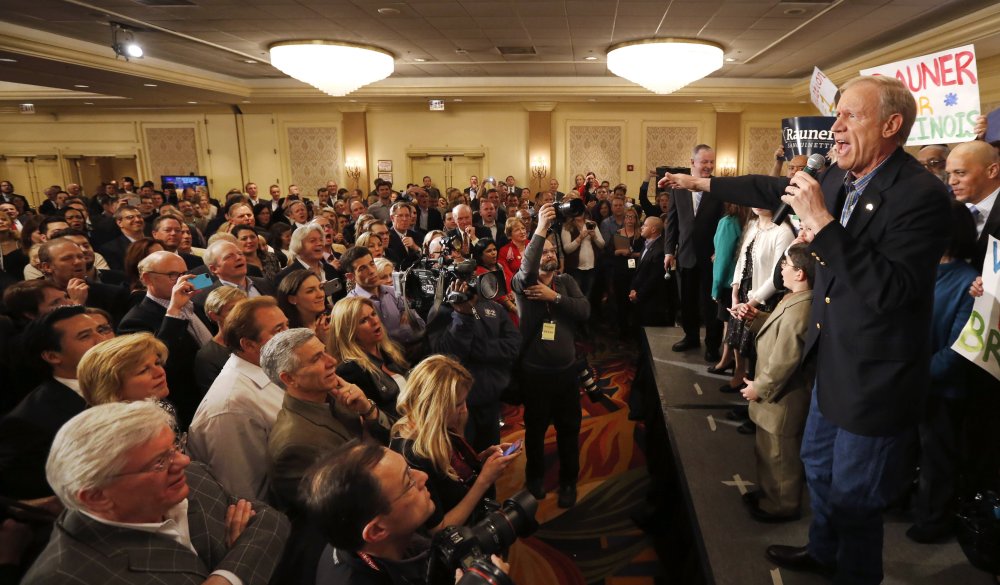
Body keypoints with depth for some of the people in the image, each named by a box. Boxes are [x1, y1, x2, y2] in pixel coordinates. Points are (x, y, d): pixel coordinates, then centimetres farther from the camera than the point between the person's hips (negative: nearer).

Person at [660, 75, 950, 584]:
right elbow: (775, 190, 13)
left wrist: (821, 222, -32)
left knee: (854, 498, 10)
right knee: (818, 464, 26)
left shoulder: (920, 194, -24)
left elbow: (890, 290, -31)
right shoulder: (842, 178, -1)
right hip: (833, 361, 8)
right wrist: (701, 183, 17)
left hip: (875, 379, -8)